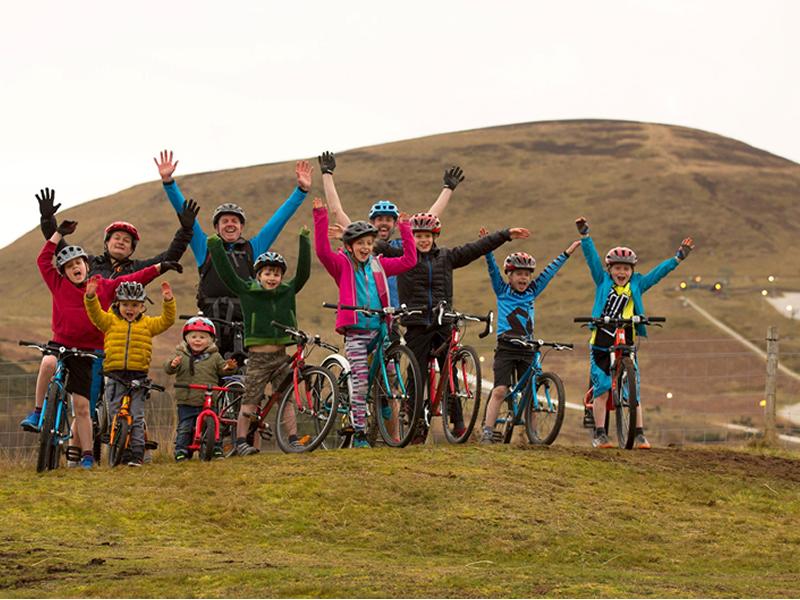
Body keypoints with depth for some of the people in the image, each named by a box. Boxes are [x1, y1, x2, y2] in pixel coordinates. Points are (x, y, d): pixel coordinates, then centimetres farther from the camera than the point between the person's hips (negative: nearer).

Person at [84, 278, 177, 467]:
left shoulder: (147, 324, 10)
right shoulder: (110, 321, 8)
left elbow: (166, 321, 2)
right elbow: (95, 314, -5)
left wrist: (168, 302, -13)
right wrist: (91, 297, -22)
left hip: (138, 377, 0)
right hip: (115, 377, 0)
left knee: (136, 418, -4)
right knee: (116, 417, 1)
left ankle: (137, 454, -2)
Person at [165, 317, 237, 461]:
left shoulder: (214, 356, 6)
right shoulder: (181, 354, 3)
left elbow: (222, 369, 9)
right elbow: (167, 369, -5)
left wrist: (229, 367, -15)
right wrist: (172, 364, -29)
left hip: (209, 401, 1)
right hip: (186, 401, -1)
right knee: (184, 428, -2)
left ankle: (217, 449, 13)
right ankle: (181, 452, 4)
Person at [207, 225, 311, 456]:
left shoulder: (288, 291, 8)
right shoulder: (247, 291, 0)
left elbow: (303, 271, 2)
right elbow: (226, 273, -5)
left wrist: (304, 241, -2)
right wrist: (216, 246, -9)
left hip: (280, 356, 3)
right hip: (258, 356, -3)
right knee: (249, 403, -2)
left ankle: (293, 439, 7)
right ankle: (241, 442, 1)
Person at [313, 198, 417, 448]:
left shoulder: (379, 265, 13)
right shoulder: (342, 264, 2)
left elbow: (409, 260, 15)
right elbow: (322, 251, -15)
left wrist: (405, 229, 13)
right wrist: (321, 218, -21)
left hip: (378, 330, 4)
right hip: (355, 332, -4)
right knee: (360, 382, -7)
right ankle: (359, 434, -1)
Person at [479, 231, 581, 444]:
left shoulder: (532, 292, 12)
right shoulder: (502, 291, 3)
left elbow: (549, 272, 16)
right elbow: (493, 268, -8)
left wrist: (567, 253, 19)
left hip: (527, 349, 4)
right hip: (506, 348, -4)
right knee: (500, 390, -13)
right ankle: (487, 432, -14)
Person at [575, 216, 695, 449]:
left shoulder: (637, 285, 11)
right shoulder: (603, 281, 8)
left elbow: (659, 272, 9)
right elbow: (592, 258, 1)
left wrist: (678, 257, 3)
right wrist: (584, 236, -9)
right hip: (601, 343, -1)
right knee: (601, 388, -5)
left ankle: (639, 435, 1)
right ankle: (599, 434, 0)